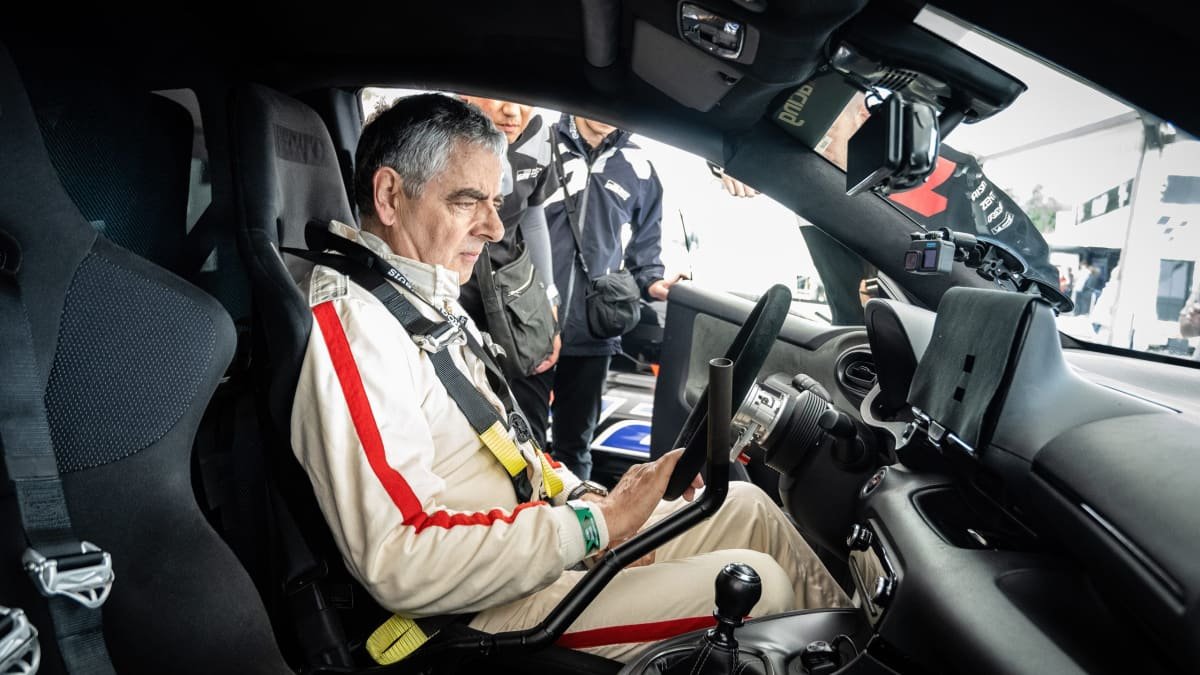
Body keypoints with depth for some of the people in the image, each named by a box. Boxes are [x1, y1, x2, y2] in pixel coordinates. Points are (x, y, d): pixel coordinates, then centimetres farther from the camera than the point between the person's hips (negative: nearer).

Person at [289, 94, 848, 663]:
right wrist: (593, 522, -25)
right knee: (757, 582, -13)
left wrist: (587, 498, 1)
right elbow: (401, 566, -30)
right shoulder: (347, 321, -22)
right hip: (488, 613, -9)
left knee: (745, 504, 8)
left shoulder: (430, 297, 10)